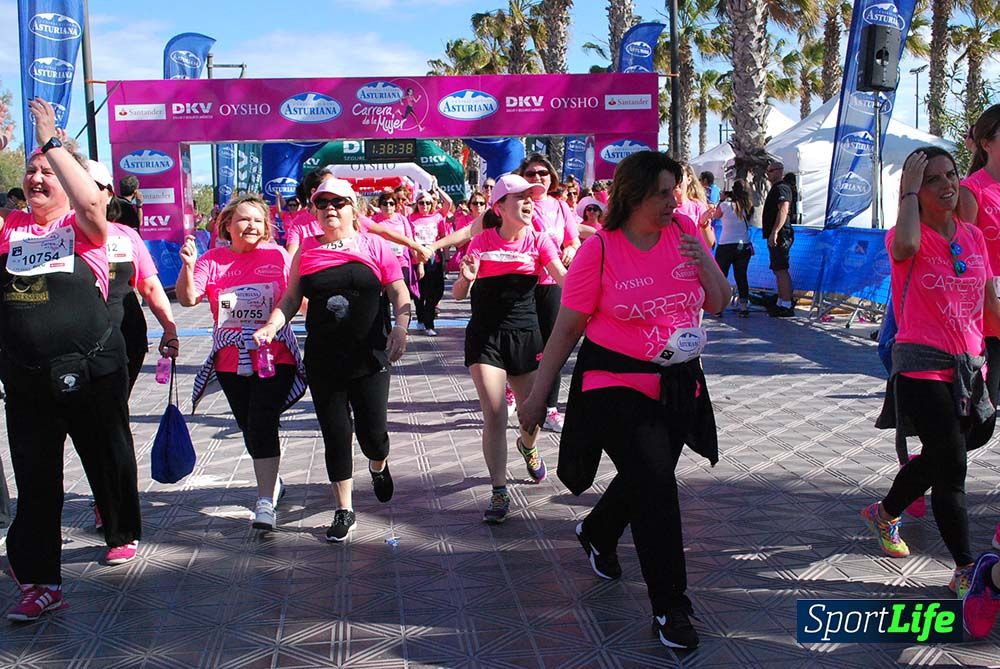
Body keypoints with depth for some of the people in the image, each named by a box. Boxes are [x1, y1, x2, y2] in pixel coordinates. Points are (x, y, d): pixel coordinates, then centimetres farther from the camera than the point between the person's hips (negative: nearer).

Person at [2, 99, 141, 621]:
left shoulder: (83, 227, -4)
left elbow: (91, 199, -26)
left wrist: (52, 141, -20)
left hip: (92, 374, -2)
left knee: (109, 460, 17)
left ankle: (123, 534, 42)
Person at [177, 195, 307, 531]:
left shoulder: (278, 256, 0)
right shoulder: (212, 260, 1)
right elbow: (187, 298, -10)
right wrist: (187, 266, -26)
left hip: (274, 356, -3)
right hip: (231, 361, 3)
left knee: (262, 424, -13)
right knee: (249, 427, 15)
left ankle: (266, 502, -10)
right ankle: (272, 482, 37)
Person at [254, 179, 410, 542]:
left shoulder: (374, 246, 1)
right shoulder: (307, 251, 7)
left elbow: (399, 294, 2)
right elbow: (291, 299, 8)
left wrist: (400, 326, -15)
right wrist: (271, 327, -10)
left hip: (369, 355, -2)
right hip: (323, 359, 2)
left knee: (372, 433, -1)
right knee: (335, 435, 5)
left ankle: (379, 467, 37)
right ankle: (344, 510, 20)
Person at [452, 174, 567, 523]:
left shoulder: (538, 239, -2)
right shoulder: (482, 241, -6)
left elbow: (563, 278, -14)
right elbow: (458, 294, -9)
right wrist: (466, 278, -31)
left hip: (525, 334, 2)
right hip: (485, 337, -2)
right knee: (494, 416, -10)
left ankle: (528, 445, 47)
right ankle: (499, 492, 1)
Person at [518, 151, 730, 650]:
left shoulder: (684, 229, 1)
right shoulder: (599, 250, -12)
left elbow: (719, 303, 7)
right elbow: (566, 329, -7)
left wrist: (704, 263, -13)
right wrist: (537, 397, -4)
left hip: (678, 386, 5)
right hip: (617, 388, -5)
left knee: (645, 483, 19)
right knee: (656, 487, -10)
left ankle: (596, 534, 51)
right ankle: (669, 609, 4)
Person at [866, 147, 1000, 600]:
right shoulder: (909, 236, -9)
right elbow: (905, 246, -36)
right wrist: (908, 192, -21)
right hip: (923, 364, -6)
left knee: (938, 459, 18)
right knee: (952, 465, -8)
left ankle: (884, 513, 44)